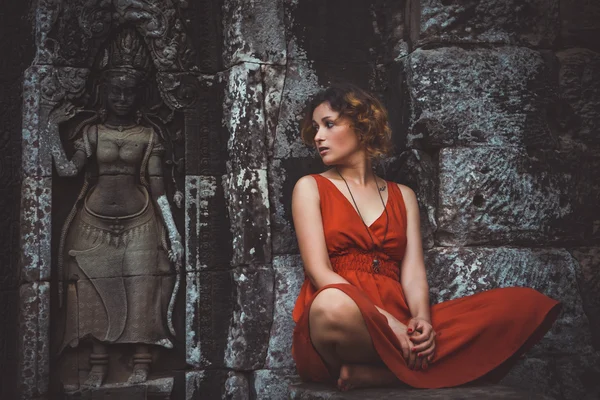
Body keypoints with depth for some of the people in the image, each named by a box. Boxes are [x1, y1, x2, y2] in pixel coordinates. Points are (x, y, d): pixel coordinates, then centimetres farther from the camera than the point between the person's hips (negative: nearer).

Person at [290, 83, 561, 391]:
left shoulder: (403, 196, 20)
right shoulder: (310, 188, 11)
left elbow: (413, 272, 7)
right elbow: (319, 272, -4)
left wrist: (422, 320, -17)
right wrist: (388, 322, -17)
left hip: (400, 322, 4)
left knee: (524, 304, -17)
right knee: (334, 304, -43)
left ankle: (370, 373, -24)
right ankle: (418, 367, -16)